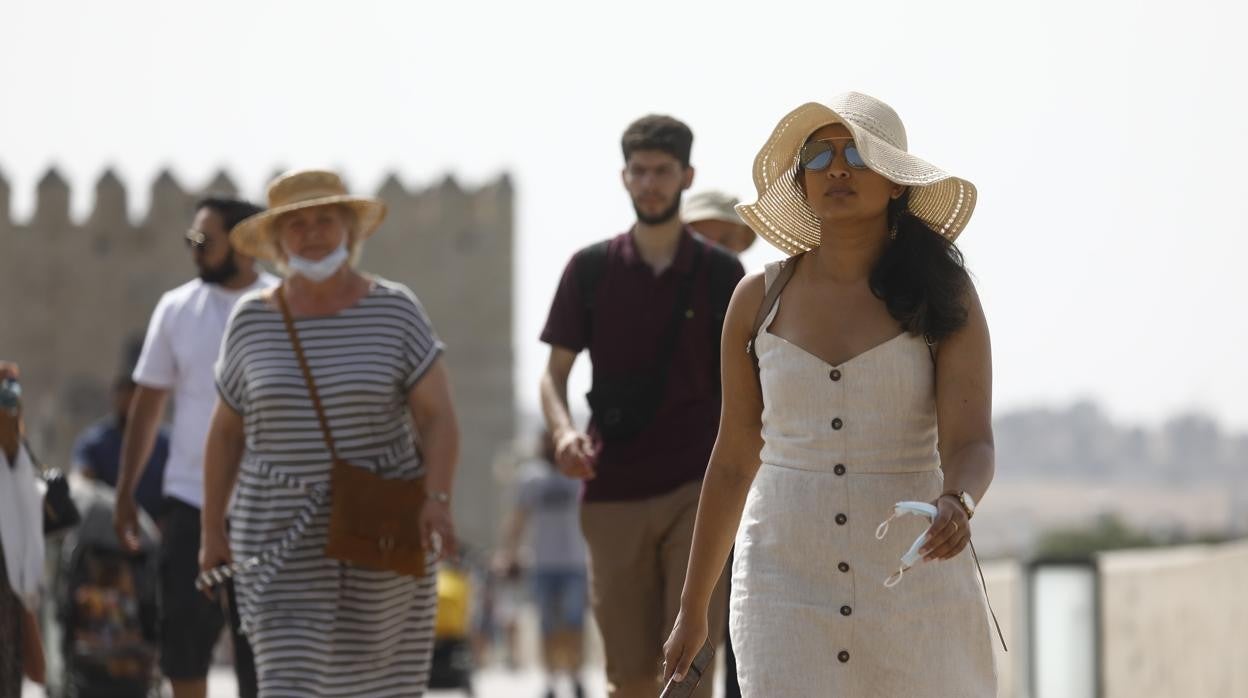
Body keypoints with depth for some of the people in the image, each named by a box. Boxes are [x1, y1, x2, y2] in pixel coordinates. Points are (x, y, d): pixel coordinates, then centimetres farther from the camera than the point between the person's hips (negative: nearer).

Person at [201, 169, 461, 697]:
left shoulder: (394, 310, -3)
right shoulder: (252, 321, 1)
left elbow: (438, 419, -7)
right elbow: (226, 431, 10)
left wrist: (437, 500, -22)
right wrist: (211, 531, 8)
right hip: (284, 535, 0)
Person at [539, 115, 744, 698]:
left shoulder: (720, 273, 5)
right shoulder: (591, 269, 7)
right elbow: (554, 372, 7)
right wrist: (562, 430, -14)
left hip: (697, 490, -1)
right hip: (614, 492, 2)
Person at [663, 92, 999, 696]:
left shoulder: (943, 299, 0)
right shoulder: (759, 301, 6)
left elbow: (969, 441, -10)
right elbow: (733, 463, 12)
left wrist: (957, 504, -34)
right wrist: (693, 609, 15)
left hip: (912, 578, -1)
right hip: (785, 576, 1)